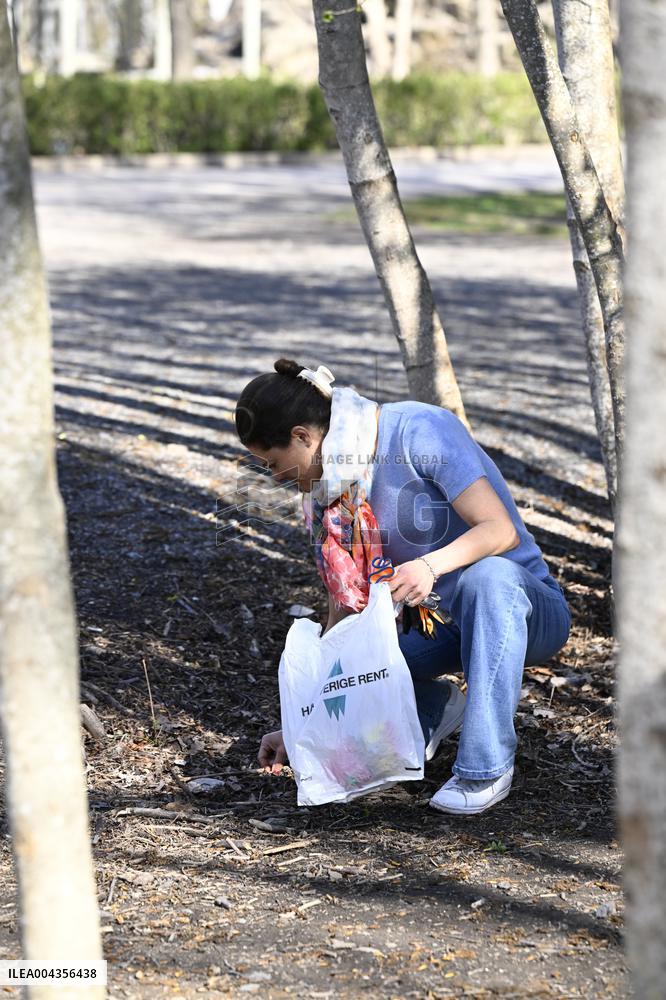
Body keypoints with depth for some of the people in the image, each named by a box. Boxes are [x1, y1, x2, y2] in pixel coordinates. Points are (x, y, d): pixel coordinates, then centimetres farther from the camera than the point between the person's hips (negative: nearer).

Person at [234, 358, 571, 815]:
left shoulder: (422, 430, -19)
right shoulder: (330, 486, 1)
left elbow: (501, 530, -26)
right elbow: (344, 612, 4)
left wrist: (431, 565, -44)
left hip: (524, 607, -6)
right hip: (438, 622, 6)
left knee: (487, 576, -41)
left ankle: (487, 765, -29)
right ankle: (434, 707, 12)